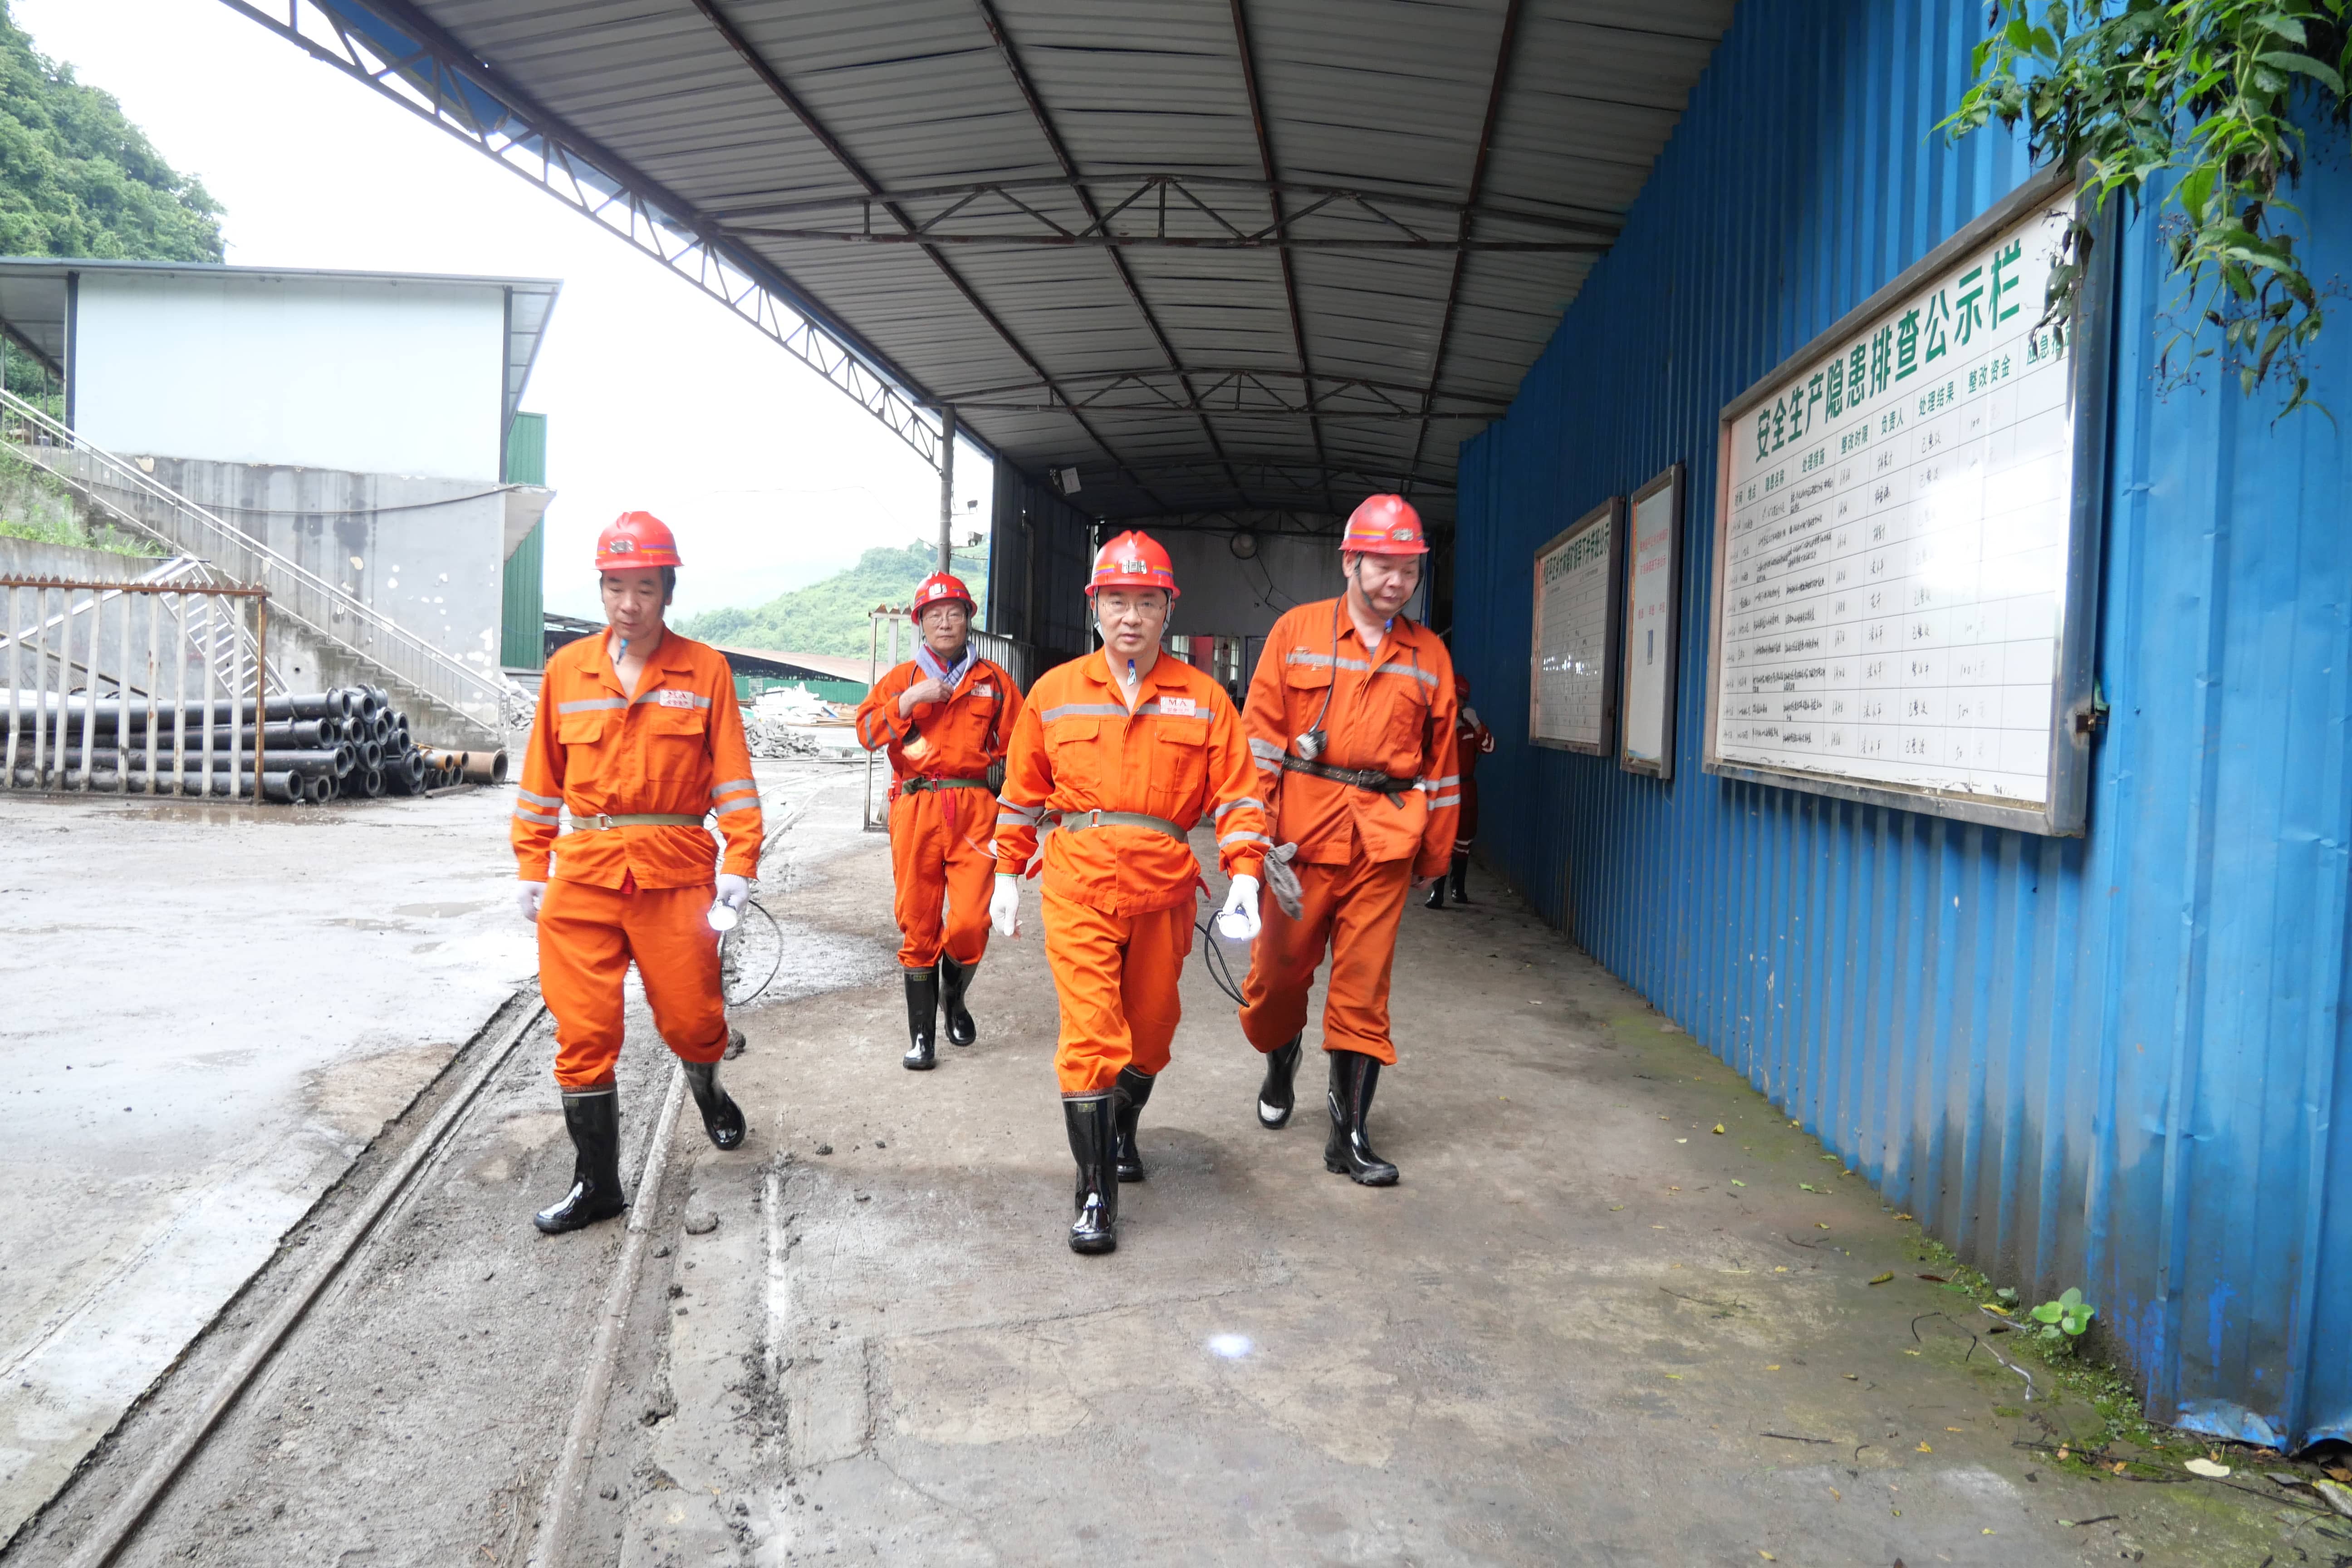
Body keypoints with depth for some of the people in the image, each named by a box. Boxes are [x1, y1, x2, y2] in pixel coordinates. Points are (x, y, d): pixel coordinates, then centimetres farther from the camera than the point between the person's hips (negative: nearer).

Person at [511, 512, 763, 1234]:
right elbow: (542, 779, 12)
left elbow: (733, 774, -1)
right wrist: (532, 869, 9)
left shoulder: (704, 670, 1)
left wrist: (740, 862, -9)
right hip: (583, 871, 2)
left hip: (675, 869, -2)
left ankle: (706, 1083, 40)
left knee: (691, 1017, 3)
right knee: (583, 1032, 3)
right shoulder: (567, 669, 8)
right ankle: (596, 1183, 17)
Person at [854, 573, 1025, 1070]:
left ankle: (954, 996, 22)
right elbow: (867, 731, 0)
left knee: (970, 922, -10)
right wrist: (911, 699, -12)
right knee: (918, 925, 2)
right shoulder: (902, 678, 12)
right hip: (916, 810, 1)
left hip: (975, 809, 0)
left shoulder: (993, 680, 12)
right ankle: (922, 1036, 11)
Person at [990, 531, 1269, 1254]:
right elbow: (1023, 791, 11)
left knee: (1149, 1026, 15)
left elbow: (1236, 794, 1)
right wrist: (1008, 875, 12)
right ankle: (1096, 1192, -1)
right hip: (1078, 886, -1)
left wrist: (1245, 876, -10)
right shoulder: (1054, 692, 4)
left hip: (1164, 888, 2)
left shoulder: (1204, 698, 3)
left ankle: (1122, 1131, 43)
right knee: (1090, 1029, -9)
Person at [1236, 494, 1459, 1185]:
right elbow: (1261, 734, 0)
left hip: (1384, 840, 1)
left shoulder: (1428, 654, 10)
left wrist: (1433, 856, 12)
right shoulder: (1297, 630, 3)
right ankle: (1281, 1057, 41)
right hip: (1303, 831, -1)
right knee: (1280, 965, 9)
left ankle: (1350, 1135, 12)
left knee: (1364, 987, 3)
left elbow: (1440, 760, 12)